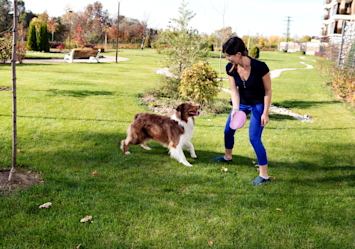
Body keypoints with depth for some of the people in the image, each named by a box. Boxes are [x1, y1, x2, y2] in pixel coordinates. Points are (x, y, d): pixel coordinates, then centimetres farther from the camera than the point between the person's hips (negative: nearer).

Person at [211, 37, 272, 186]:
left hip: (258, 104, -5)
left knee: (254, 138, -11)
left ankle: (264, 176, 1)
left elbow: (268, 90, -19)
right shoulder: (230, 68, -17)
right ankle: (227, 157, 44)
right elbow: (234, 90, -13)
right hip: (241, 102, 6)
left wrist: (265, 113, -17)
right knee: (228, 130, 14)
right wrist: (235, 108, -29)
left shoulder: (260, 67, -30)